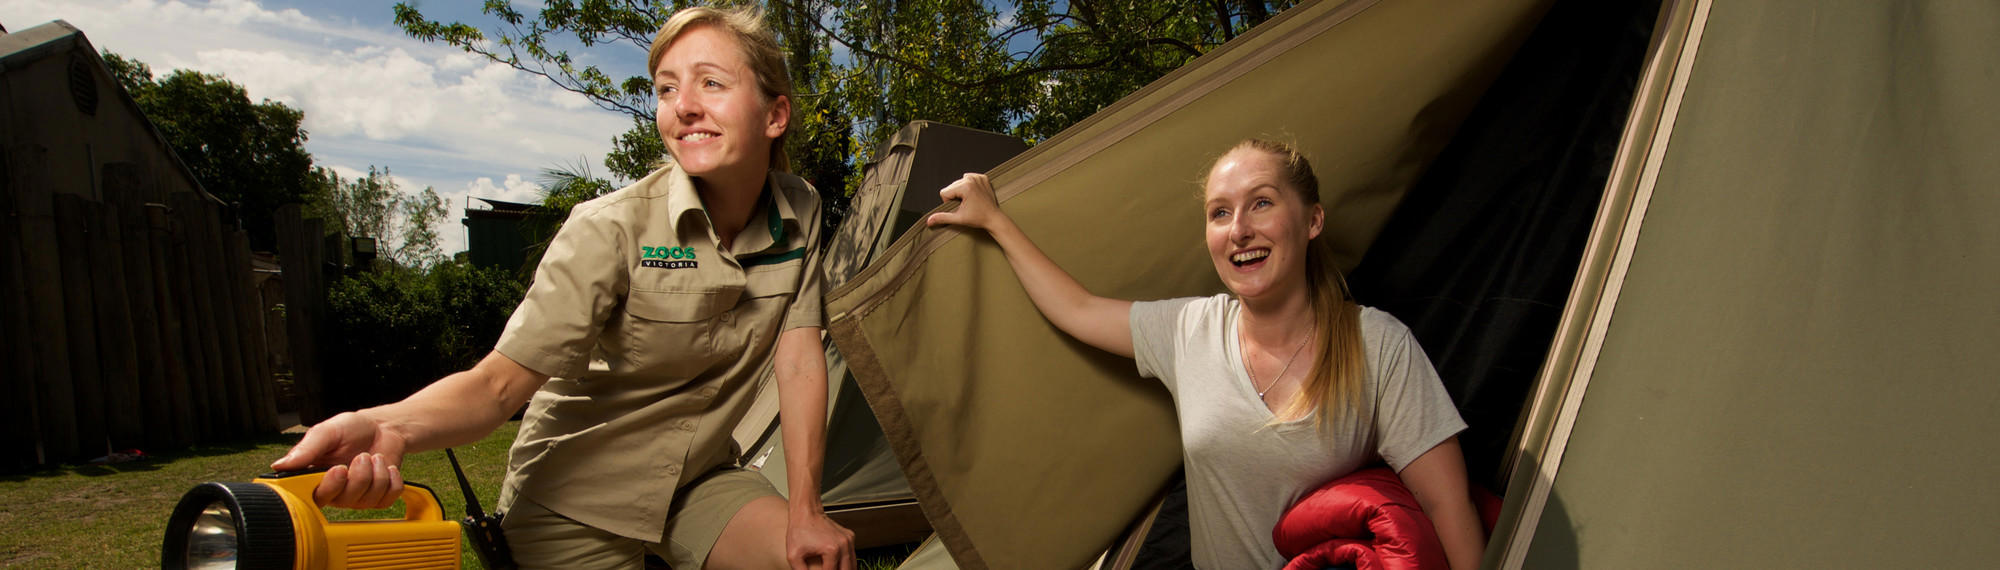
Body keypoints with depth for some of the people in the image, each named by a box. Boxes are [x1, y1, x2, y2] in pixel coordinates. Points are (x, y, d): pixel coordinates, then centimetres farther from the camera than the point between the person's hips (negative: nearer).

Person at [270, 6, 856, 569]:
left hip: (698, 481, 4)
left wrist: (804, 511, -16)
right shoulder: (611, 229, -23)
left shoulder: (799, 213, -8)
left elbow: (799, 361, -8)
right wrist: (387, 426, -48)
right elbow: (499, 382, -27)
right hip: (580, 497, -4)